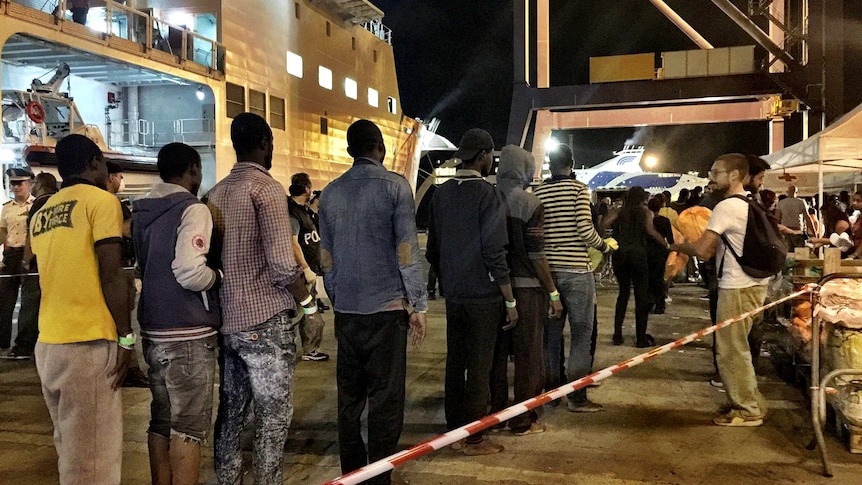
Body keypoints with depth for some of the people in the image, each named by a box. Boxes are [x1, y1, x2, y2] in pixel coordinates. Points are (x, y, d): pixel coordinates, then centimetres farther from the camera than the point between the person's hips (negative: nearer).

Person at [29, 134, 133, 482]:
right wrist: (126, 337, -8)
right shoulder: (102, 201, -6)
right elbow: (111, 276, -11)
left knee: (68, 446, 17)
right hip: (88, 343, -8)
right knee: (92, 456, -2)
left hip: (47, 343, 8)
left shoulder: (41, 214, 17)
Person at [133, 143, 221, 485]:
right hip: (188, 333, -8)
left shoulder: (143, 211, 13)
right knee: (188, 427, -1)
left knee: (161, 421, 16)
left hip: (153, 329, 8)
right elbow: (190, 273, -24)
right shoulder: (192, 209, -12)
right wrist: (219, 275, -5)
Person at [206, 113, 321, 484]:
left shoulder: (216, 192, 10)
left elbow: (212, 257, 14)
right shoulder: (266, 187, -11)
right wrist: (309, 304, -5)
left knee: (230, 412, 15)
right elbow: (283, 264, -18)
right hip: (266, 319, -7)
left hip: (227, 320, 7)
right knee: (273, 418, 2)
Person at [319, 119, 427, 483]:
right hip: (387, 307, -4)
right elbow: (407, 251, -8)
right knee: (385, 399, 1)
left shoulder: (331, 193, 9)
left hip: (346, 310, 4)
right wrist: (418, 305, -3)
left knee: (349, 397, 11)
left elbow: (326, 257, 12)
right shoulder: (395, 186, -4)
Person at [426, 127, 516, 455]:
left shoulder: (441, 194, 6)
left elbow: (432, 249, 10)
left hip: (453, 294, 6)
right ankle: (473, 439, 11)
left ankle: (454, 432, 23)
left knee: (455, 362, 13)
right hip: (484, 295, -6)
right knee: (479, 366, 2)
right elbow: (494, 252, -16)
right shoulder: (486, 194, -13)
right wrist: (510, 300, -10)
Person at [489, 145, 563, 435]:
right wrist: (553, 292, -6)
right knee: (528, 354, 4)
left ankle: (496, 412, 25)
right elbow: (536, 254, -13)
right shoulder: (529, 204, -10)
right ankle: (523, 421, 10)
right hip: (526, 287, -5)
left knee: (498, 351, 14)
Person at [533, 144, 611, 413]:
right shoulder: (579, 189, -6)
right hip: (576, 270, -4)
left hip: (547, 270, 4)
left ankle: (549, 391, 20)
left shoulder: (538, 192, 4)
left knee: (550, 333, 12)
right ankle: (577, 397, 6)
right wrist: (605, 246, 5)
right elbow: (585, 230, -13)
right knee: (581, 334, 3)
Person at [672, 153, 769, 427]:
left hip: (738, 287, -10)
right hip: (752, 283, 10)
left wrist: (678, 246, -1)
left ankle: (748, 411, 8)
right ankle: (748, 401, 26)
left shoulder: (727, 207, -17)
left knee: (730, 350, -1)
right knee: (735, 347, 18)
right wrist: (711, 245, 15)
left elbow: (702, 250, -18)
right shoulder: (749, 205, 14)